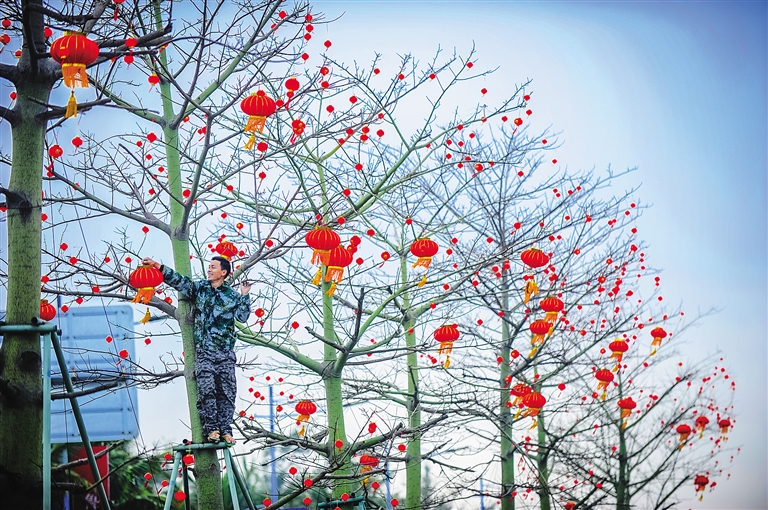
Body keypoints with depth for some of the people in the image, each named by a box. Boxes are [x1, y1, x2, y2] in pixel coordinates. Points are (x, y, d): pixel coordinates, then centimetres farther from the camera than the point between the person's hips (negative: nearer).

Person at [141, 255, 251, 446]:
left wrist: (244, 296, -7)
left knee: (227, 392, -1)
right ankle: (211, 428, -7)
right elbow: (178, 280, 2)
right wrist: (157, 266, -6)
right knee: (206, 389, -12)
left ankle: (225, 430, 6)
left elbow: (242, 316, 1)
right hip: (204, 351, 0)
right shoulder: (199, 287, 9)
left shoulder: (231, 295, 7)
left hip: (226, 353, 1)